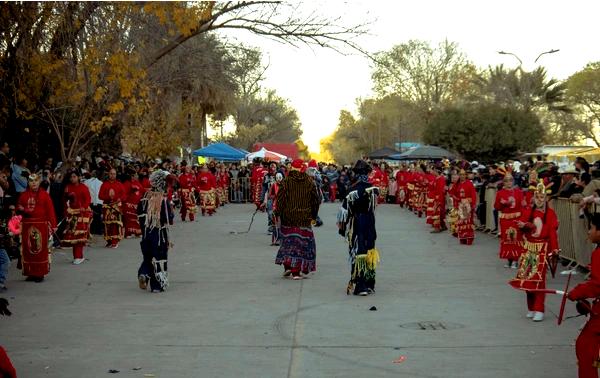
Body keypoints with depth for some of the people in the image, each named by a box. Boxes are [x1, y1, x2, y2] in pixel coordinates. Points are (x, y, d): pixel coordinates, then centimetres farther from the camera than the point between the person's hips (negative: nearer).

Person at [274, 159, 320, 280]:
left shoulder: (286, 182, -5)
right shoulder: (309, 182, 1)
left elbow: (280, 200, -8)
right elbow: (316, 200, 6)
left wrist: (278, 215, 2)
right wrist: (313, 216, 15)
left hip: (288, 218, 0)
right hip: (304, 219, 1)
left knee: (288, 241, 16)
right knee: (302, 243, 5)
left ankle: (287, 266, 8)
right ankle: (296, 272, 1)